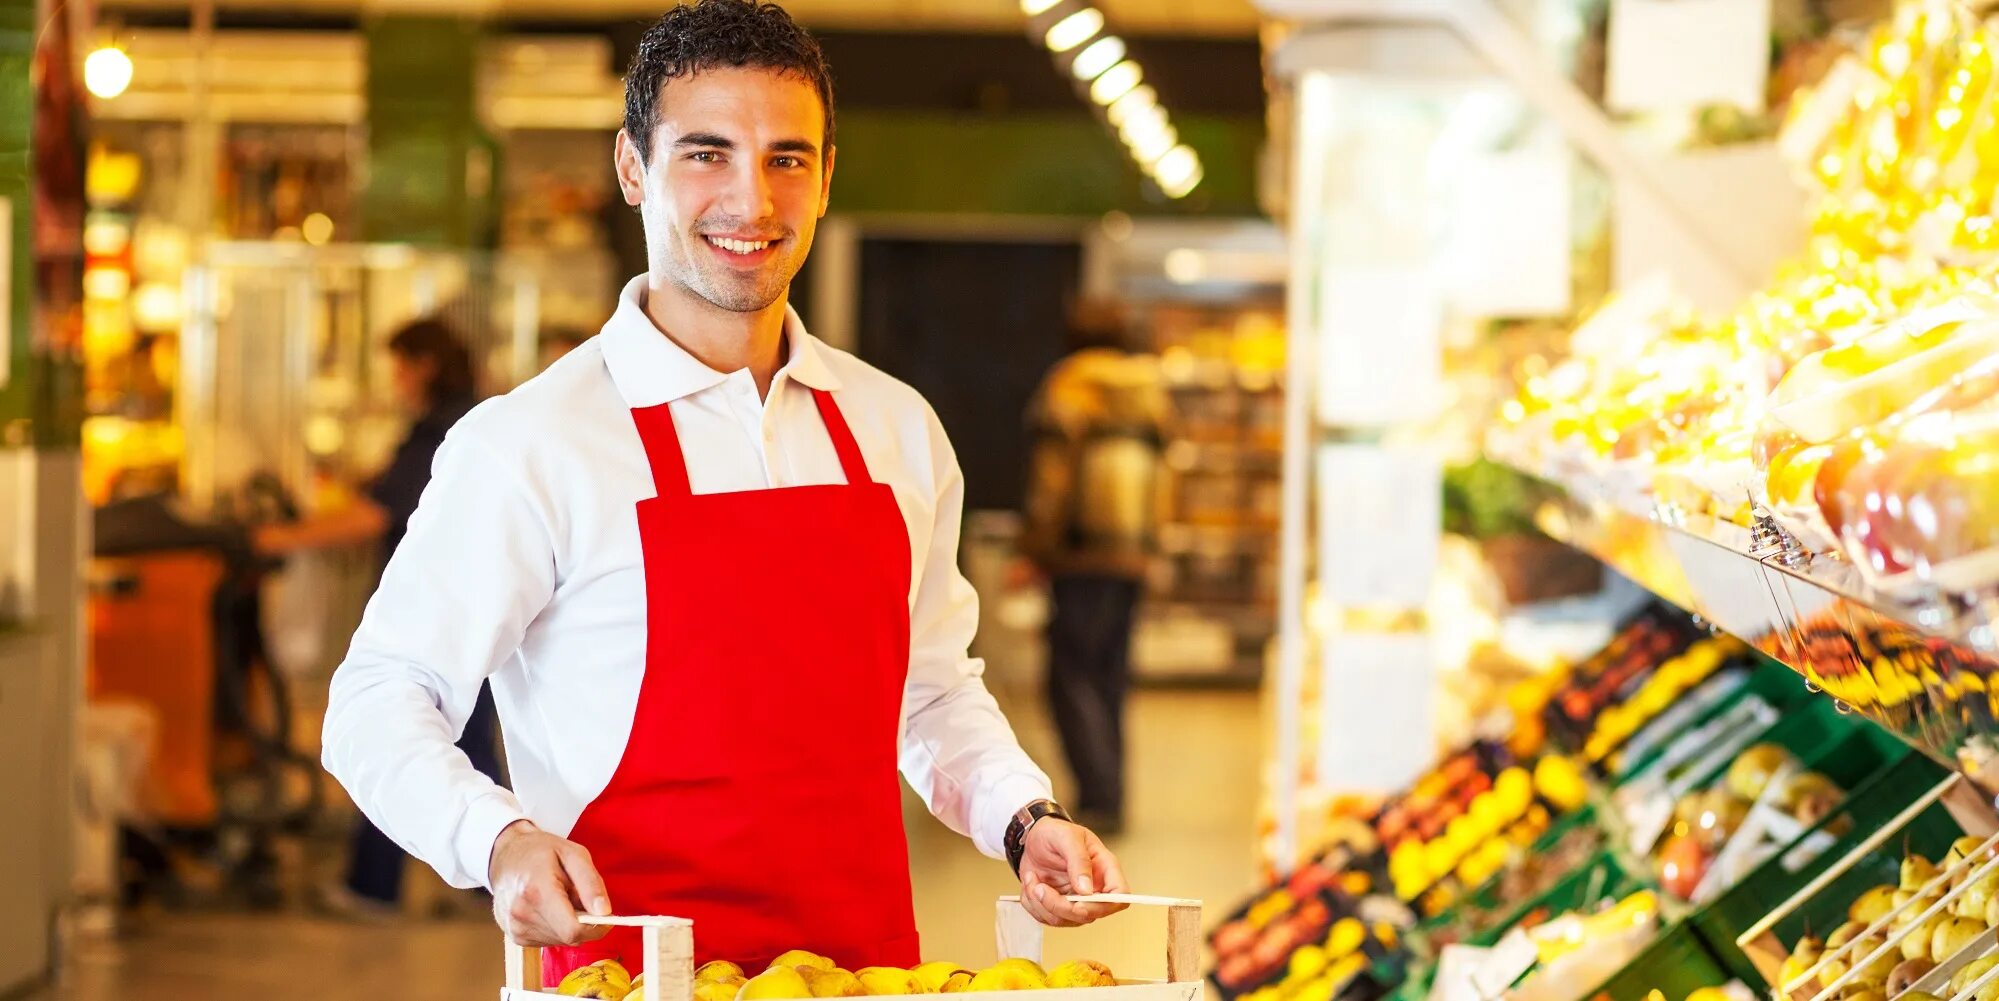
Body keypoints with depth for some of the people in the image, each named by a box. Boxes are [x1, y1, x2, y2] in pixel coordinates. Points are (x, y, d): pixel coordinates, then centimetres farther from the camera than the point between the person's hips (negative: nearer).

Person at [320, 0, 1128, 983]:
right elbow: (378, 707, -5)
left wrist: (1024, 820, 5)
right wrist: (502, 843, -21)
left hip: (872, 968, 5)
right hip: (635, 975, -5)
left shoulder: (898, 431, 9)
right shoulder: (529, 443, -7)